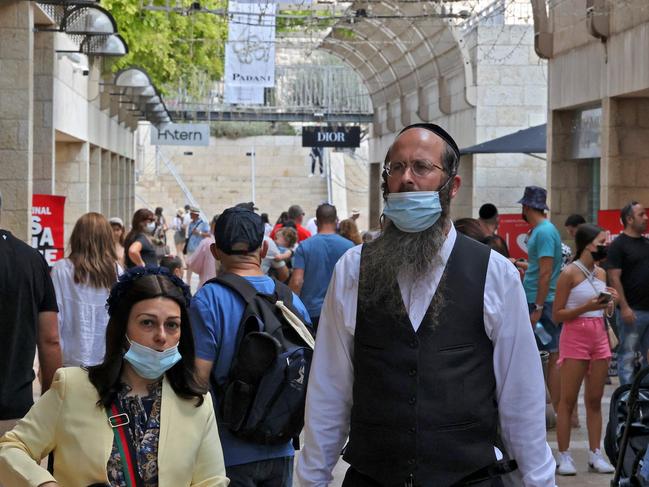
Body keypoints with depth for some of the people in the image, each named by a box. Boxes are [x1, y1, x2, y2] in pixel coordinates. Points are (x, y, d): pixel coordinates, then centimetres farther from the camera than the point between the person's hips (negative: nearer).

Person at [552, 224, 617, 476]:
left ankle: (595, 454, 12)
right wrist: (586, 307, -18)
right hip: (575, 336, -6)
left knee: (595, 400, 8)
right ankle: (564, 456, 2)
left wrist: (609, 303, -1)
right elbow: (557, 315, -8)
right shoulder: (570, 273, -9)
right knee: (568, 399, -2)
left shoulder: (601, 273, 11)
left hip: (599, 336, 6)